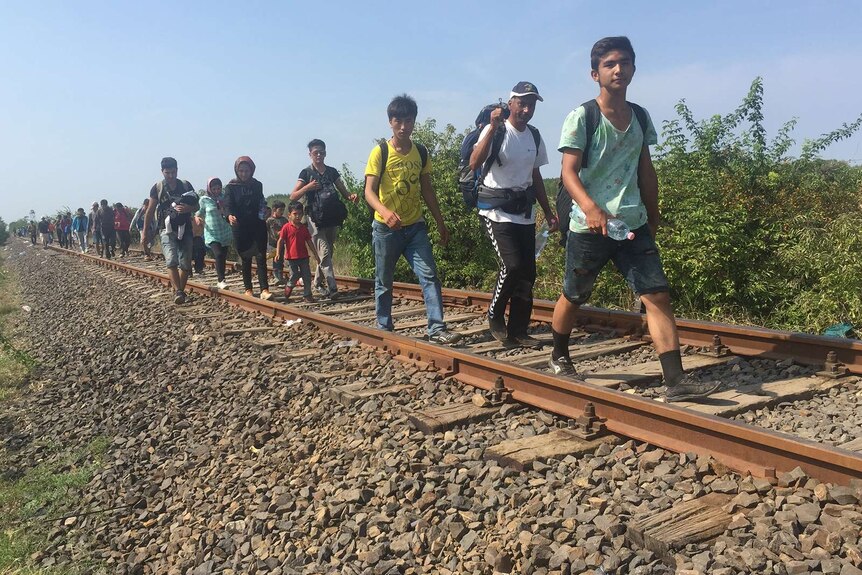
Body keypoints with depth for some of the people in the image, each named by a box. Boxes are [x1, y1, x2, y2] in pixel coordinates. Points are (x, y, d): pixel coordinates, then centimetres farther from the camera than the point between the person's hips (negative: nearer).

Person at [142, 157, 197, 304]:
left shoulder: (186, 185, 6)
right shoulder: (157, 188, 2)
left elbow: (196, 206, 10)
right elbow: (150, 211, 6)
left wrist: (188, 208, -14)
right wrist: (145, 232, 5)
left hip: (185, 229, 2)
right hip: (167, 230, -2)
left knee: (185, 263, 2)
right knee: (171, 260, -21)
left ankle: (180, 291, 17)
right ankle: (177, 292, -24)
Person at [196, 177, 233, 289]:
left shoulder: (224, 198, 5)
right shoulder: (204, 199, -1)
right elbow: (200, 212, 12)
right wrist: (197, 217, -7)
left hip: (225, 233, 3)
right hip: (212, 233, -3)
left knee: (223, 257, 7)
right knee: (218, 254, -21)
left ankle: (220, 282, 19)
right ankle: (221, 280, -16)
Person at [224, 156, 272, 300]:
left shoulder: (257, 185, 8)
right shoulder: (231, 187, 0)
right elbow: (228, 204, -11)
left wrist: (263, 214, -3)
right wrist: (230, 216, -32)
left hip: (258, 226, 1)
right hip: (241, 227, -1)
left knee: (261, 257, -8)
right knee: (246, 259, 6)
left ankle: (264, 290, -13)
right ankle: (248, 289, 17)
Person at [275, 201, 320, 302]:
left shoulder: (304, 228, 7)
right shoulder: (286, 227, -5)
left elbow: (309, 242, 12)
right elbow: (280, 241, -6)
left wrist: (315, 254, 12)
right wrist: (278, 253, -17)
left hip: (303, 256, 4)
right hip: (292, 257, -4)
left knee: (307, 276, 3)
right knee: (294, 276, -2)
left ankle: (307, 295, 11)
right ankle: (288, 287, 28)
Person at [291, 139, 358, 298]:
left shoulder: (332, 171, 11)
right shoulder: (306, 173, 0)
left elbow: (344, 192, 11)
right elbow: (293, 197, -5)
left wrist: (352, 197, -12)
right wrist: (308, 187, -20)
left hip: (332, 219, 5)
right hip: (316, 220, -5)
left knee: (328, 253, 12)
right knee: (324, 253, -13)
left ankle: (318, 282, 29)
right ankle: (332, 287, -16)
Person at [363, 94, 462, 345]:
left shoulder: (421, 153, 5)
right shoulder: (380, 152, -9)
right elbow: (369, 191, -16)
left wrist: (440, 222, 11)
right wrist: (384, 211, -36)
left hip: (415, 227, 3)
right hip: (386, 228, -3)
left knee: (429, 275, -8)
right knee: (384, 282, 8)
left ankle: (436, 329, -8)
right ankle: (384, 328, 22)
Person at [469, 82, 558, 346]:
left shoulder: (535, 137, 10)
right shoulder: (496, 131, -8)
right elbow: (474, 164, -24)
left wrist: (549, 212, 18)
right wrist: (493, 127, -29)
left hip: (525, 213, 6)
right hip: (496, 212, -6)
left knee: (527, 272, 4)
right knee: (512, 265, -19)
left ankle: (518, 330, 15)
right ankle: (495, 317, 6)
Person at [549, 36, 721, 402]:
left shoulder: (640, 118, 9)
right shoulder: (581, 117, -8)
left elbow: (645, 171, 17)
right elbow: (569, 172, -17)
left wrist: (653, 217, 18)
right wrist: (590, 208, -34)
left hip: (634, 225, 5)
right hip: (589, 227, -4)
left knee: (658, 295, -6)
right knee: (573, 297, 11)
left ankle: (676, 381, -5)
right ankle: (559, 357, 36)